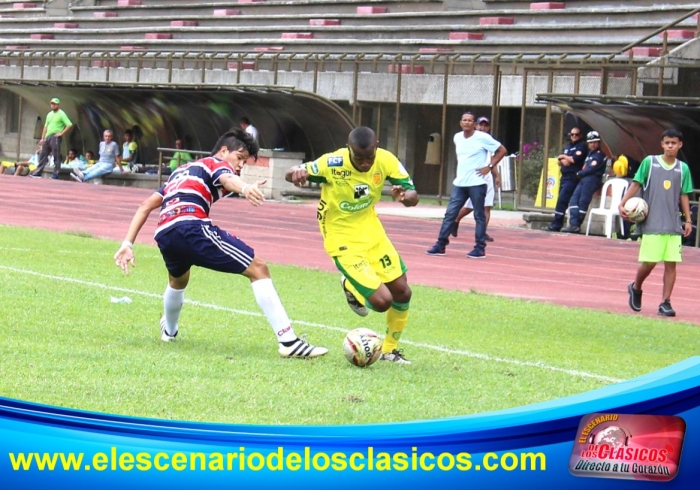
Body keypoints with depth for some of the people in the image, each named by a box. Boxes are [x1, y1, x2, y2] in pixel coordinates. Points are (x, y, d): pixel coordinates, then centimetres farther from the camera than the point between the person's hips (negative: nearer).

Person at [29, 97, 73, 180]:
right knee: (43, 155, 8)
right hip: (47, 137, 8)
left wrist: (61, 133, -13)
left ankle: (55, 174, -5)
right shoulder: (49, 114, 18)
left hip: (55, 138, -8)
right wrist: (42, 138, 15)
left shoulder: (61, 114, -4)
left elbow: (70, 125, -12)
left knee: (56, 156, -6)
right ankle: (38, 172, 11)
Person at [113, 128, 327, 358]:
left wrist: (128, 243, 28)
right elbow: (227, 179, -14)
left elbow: (146, 206, 31)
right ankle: (288, 341, -17)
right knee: (258, 269, -6)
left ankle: (169, 330, 63)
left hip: (163, 234, 8)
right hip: (192, 227, -8)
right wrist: (245, 188, -37)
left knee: (178, 279, 42)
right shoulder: (218, 164, 13)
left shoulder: (181, 170, 36)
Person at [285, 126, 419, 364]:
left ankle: (390, 349, 34)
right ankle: (351, 287, 23)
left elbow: (413, 196, -9)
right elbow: (291, 174, -16)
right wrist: (297, 173, -42)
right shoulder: (332, 164, -26)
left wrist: (405, 195, -35)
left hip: (372, 231, 5)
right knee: (382, 301, -14)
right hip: (343, 240, -5)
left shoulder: (386, 161, -14)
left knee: (402, 292, 8)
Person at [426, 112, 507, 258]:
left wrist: (489, 167, -10)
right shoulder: (457, 138, 9)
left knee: (479, 216, 0)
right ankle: (440, 245, 5)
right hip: (459, 183, 6)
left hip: (477, 183, -6)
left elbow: (502, 151, -4)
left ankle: (480, 248, 6)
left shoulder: (483, 138, -9)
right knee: (450, 214, 2)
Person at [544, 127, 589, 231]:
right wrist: (562, 161, -6)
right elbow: (559, 160, 17)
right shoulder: (568, 146, 21)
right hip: (564, 176, 8)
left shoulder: (582, 146, -2)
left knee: (562, 200, -14)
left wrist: (564, 156, 1)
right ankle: (557, 224, 7)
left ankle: (556, 225, -16)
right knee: (561, 200, 6)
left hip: (573, 178, -8)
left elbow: (575, 159, -15)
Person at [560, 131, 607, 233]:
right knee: (574, 199, -4)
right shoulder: (590, 153, 24)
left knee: (583, 202, -10)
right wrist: (580, 174, 6)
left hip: (592, 179, -9)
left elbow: (591, 168, -10)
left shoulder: (600, 154, -4)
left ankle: (576, 225, -7)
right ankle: (573, 224, -12)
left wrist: (579, 173, 0)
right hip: (583, 179, 9)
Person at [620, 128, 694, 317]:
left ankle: (665, 302, 4)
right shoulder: (649, 162, -1)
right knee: (649, 262, -5)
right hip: (652, 223, -3)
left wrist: (688, 220, 5)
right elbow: (636, 184, 2)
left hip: (674, 225, 3)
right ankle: (635, 288, 23)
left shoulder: (683, 168, 7)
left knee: (671, 263, -1)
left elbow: (684, 196, 11)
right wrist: (622, 204, -8)